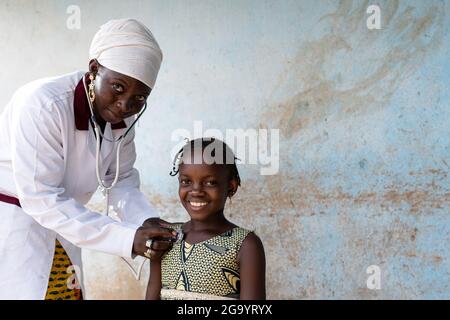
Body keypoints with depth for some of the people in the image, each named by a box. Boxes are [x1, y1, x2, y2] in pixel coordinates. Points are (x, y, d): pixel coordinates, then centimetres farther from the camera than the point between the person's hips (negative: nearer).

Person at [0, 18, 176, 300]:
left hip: (59, 228, 7)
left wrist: (147, 222, -16)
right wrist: (128, 239, -32)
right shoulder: (43, 104, -27)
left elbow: (121, 179, 4)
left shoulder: (122, 117, -6)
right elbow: (40, 197, -29)